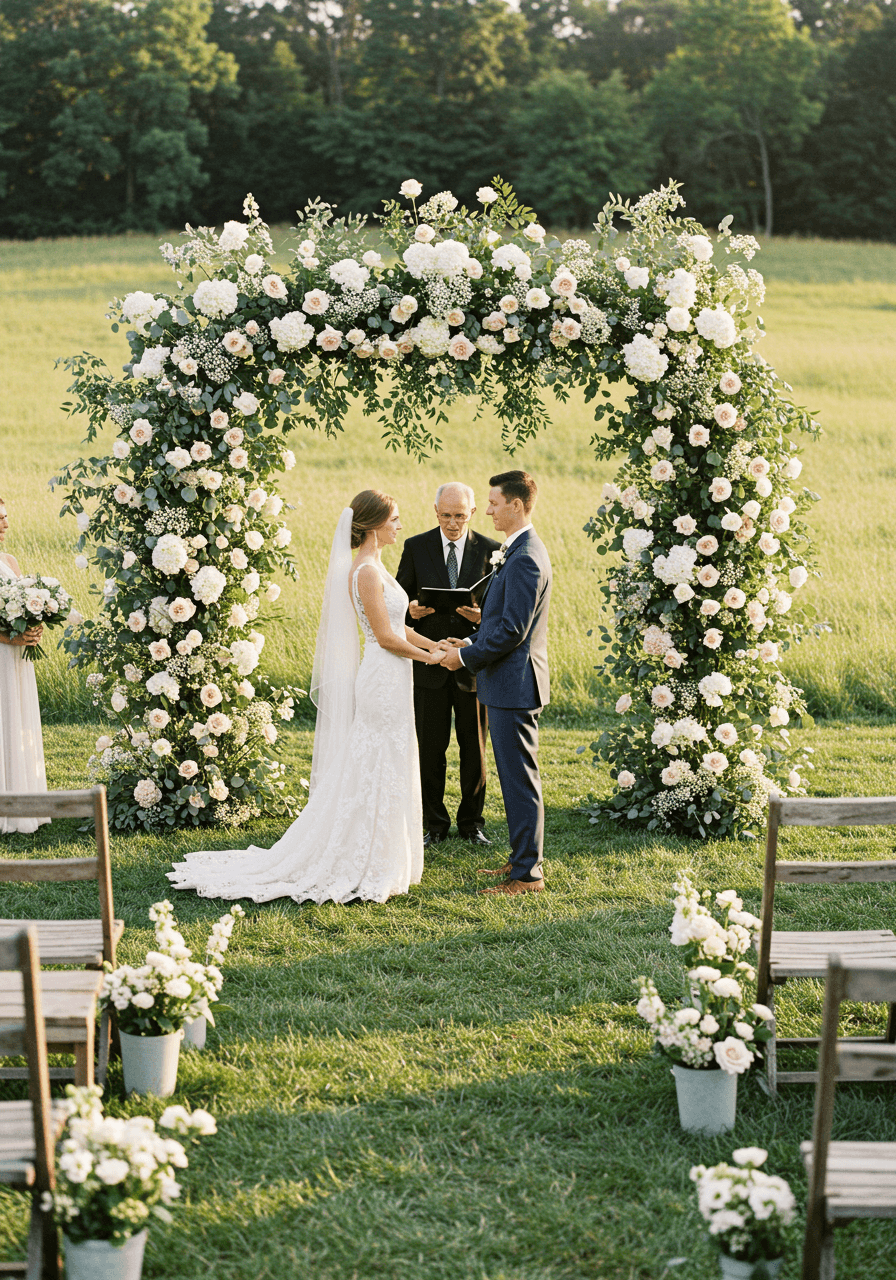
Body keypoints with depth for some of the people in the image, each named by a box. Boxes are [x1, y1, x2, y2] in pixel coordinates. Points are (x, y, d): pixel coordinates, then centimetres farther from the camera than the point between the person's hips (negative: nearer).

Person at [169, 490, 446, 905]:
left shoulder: (373, 567, 12)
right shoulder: (366, 572, -18)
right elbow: (386, 637, -18)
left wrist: (436, 645, 13)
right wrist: (428, 657, -6)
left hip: (389, 684, 10)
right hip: (384, 682, -10)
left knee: (387, 774, 14)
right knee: (377, 776, -3)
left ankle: (376, 865, 21)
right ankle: (363, 870, 3)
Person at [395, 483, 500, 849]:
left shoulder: (491, 550, 0)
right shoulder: (416, 547, 1)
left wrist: (484, 616, -21)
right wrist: (411, 610, -18)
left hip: (474, 664, 0)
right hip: (430, 664, 0)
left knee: (474, 749, 9)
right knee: (430, 749, 5)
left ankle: (471, 822, 23)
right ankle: (434, 823, 18)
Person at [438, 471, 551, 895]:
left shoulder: (525, 559, -19)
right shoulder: (521, 551, 14)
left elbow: (513, 630, -23)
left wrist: (466, 657, -13)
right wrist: (471, 643, 11)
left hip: (514, 684, -11)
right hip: (509, 684, 11)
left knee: (520, 779, -5)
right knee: (516, 777, 17)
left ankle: (527, 874, 0)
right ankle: (524, 857, 25)